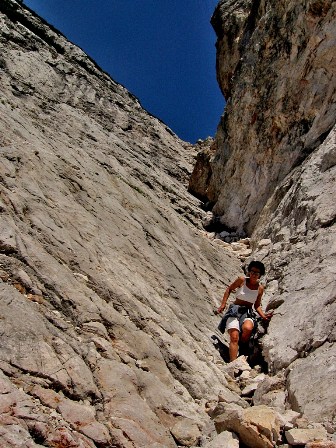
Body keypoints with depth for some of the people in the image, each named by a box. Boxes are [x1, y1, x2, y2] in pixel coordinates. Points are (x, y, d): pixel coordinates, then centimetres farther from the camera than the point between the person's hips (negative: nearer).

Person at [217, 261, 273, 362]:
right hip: (235, 310, -1)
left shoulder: (260, 288, 5)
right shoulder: (241, 280, -2)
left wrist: (263, 316, -1)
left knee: (248, 328, -34)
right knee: (234, 337, -23)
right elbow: (229, 289, 12)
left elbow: (257, 305, 15)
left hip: (248, 313, 1)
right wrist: (223, 304, 4)